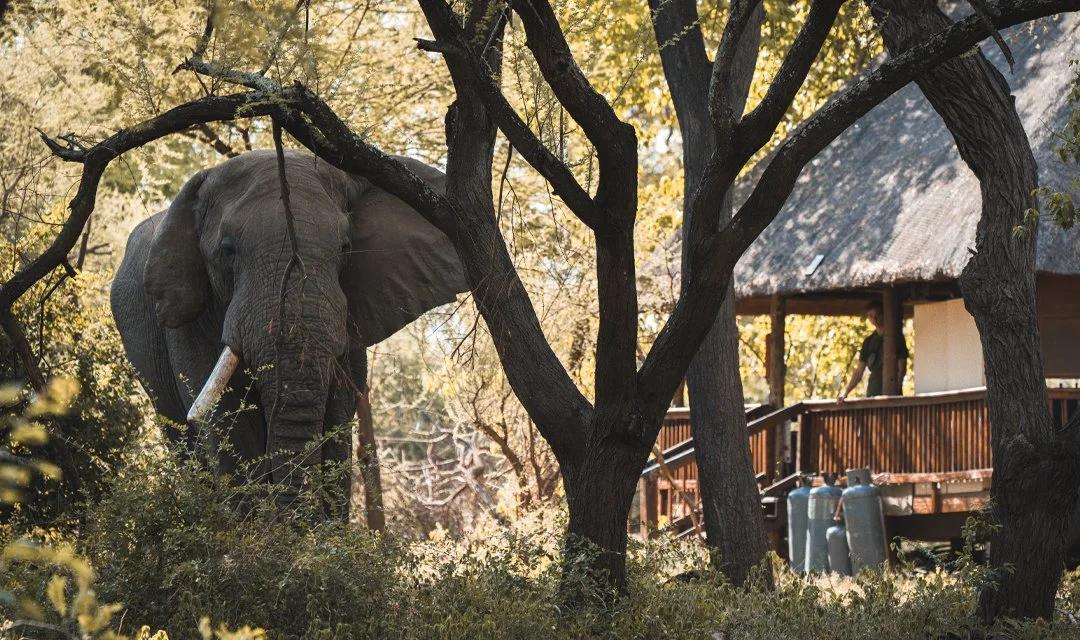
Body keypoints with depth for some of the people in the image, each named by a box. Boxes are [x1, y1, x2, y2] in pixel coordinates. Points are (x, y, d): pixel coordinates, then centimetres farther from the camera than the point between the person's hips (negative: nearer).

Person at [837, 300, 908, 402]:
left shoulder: (896, 338, 4)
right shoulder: (868, 342, 16)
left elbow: (902, 369, -1)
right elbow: (859, 372, 15)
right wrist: (845, 393, 3)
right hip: (872, 393, 4)